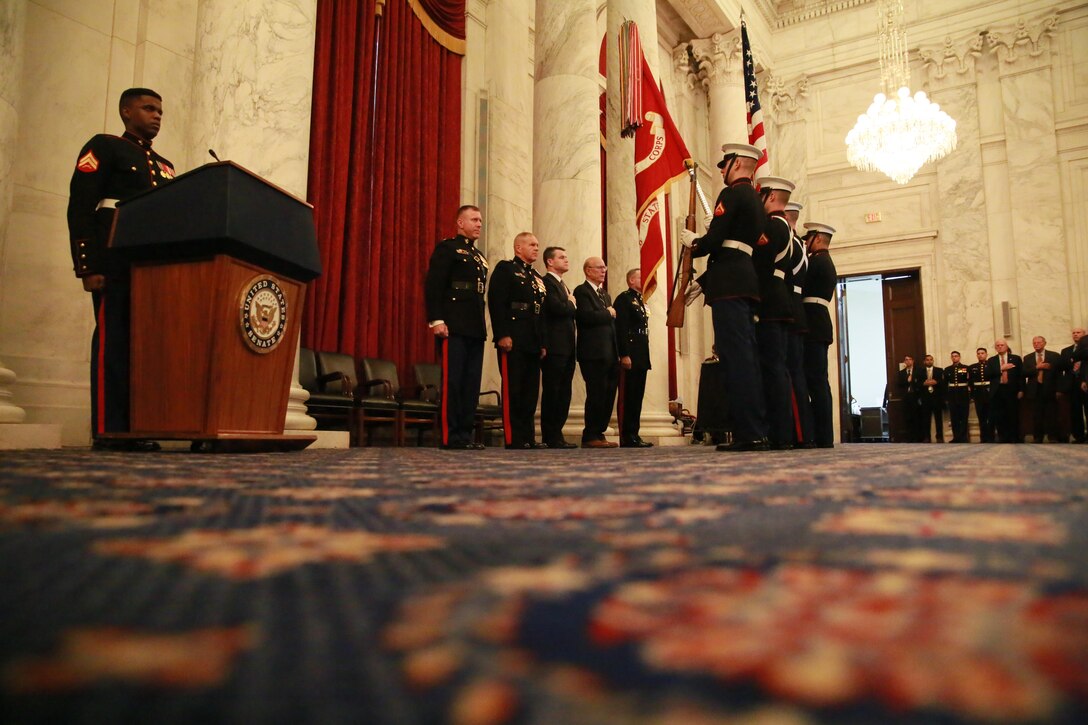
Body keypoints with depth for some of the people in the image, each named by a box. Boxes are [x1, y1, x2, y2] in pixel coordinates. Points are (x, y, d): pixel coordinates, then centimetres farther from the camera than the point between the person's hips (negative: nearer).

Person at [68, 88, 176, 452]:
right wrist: (87, 267, -14)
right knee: (113, 341, -9)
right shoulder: (103, 147, 6)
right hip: (117, 264, -6)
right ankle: (107, 431, -7)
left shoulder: (165, 167, 24)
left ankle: (136, 428, 4)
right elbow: (80, 208, -4)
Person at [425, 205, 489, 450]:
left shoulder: (480, 256, 23)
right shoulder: (447, 248, 0)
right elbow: (433, 286, -9)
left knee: (472, 383, 6)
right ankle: (449, 437, -4)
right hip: (453, 327, -8)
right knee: (451, 381, -7)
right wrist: (437, 320, -18)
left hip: (476, 329, 8)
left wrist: (483, 326, 15)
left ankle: (466, 434, 11)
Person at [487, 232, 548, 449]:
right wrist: (502, 335, -19)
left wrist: (542, 342, 15)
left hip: (533, 343, 8)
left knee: (530, 391, 8)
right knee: (512, 390, -6)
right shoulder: (505, 269, 0)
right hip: (513, 341, -8)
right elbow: (496, 302, -11)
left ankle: (528, 438, 13)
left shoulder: (537, 278, 24)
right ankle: (513, 439, -2)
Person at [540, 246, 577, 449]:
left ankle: (556, 435, 15)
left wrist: (571, 305, 3)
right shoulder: (547, 282, -7)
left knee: (563, 393, 10)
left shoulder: (563, 285, 24)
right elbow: (556, 307, -21)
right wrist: (572, 304, -4)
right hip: (555, 347, -10)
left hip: (567, 347, 10)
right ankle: (550, 437, -1)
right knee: (552, 392, -6)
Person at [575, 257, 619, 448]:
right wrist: (608, 313, -6)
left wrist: (617, 352, 13)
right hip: (594, 353, -8)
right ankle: (591, 437, 1)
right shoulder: (582, 291, -4)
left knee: (608, 395, 8)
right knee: (596, 394, -7)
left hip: (609, 353, 8)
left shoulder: (605, 293, 23)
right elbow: (587, 316, -21)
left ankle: (599, 433, 16)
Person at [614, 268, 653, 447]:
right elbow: (620, 328, -14)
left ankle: (633, 435, 14)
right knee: (627, 397, -6)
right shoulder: (624, 298, -5)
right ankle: (626, 437, -4)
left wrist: (645, 356, 15)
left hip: (641, 358, 9)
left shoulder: (640, 301, 22)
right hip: (630, 357, -9)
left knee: (637, 397, 9)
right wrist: (624, 355, -21)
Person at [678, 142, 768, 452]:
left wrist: (692, 242, 7)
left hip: (729, 286, -10)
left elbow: (714, 240, -15)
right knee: (747, 356, 8)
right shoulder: (756, 200, 24)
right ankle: (757, 432, 10)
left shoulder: (732, 194, -5)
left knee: (736, 356, -11)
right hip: (747, 283, 10)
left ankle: (747, 433, -13)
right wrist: (702, 281, 24)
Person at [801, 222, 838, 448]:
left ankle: (822, 437, -11)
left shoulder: (817, 261, -7)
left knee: (815, 381, -11)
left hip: (812, 327, -10)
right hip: (819, 325, 10)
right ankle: (824, 435, 10)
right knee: (819, 381, 8)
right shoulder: (827, 263, 24)